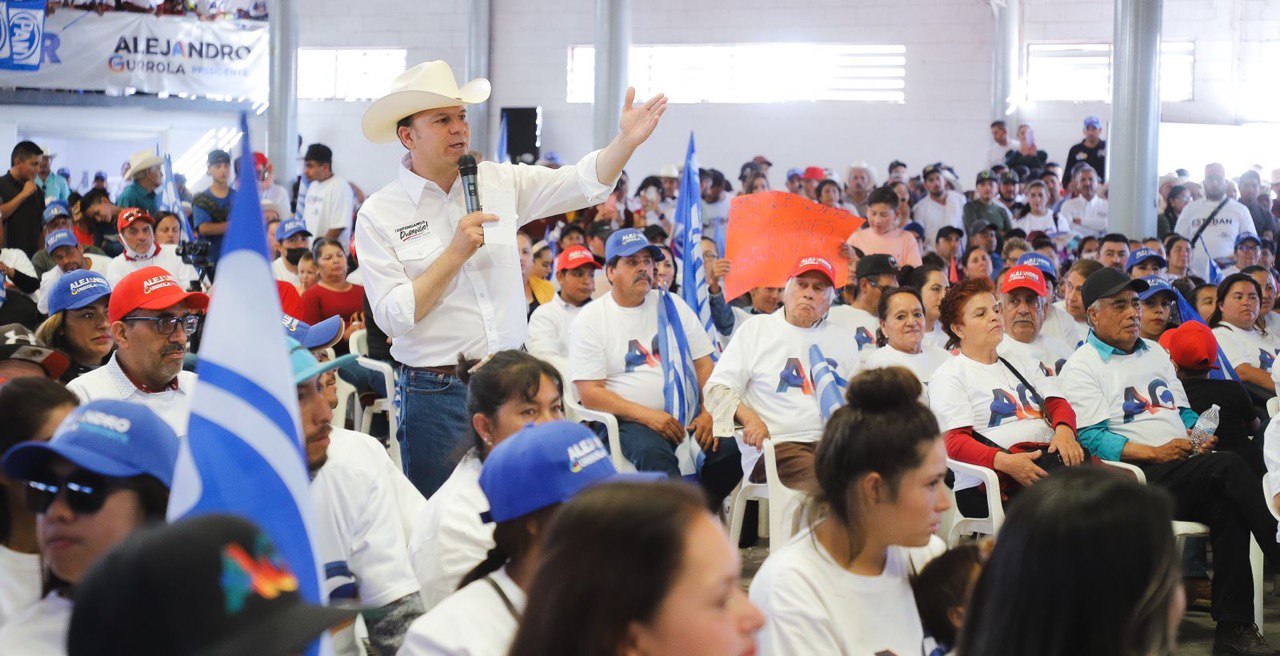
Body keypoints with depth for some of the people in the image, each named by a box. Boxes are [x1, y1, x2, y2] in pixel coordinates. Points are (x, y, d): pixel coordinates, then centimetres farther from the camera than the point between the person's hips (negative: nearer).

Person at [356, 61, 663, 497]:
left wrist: (627, 141, -13)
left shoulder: (500, 182, 7)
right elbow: (393, 316, -11)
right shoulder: (378, 215, -5)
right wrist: (455, 254, -15)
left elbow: (585, 183, 4)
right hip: (435, 393, -4)